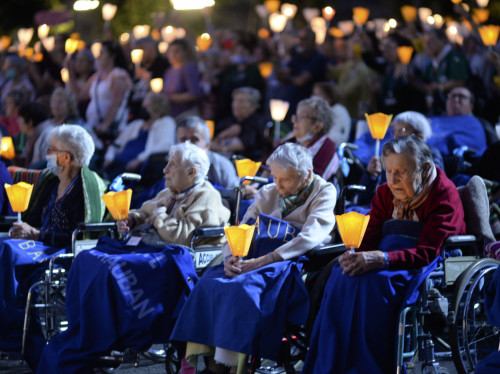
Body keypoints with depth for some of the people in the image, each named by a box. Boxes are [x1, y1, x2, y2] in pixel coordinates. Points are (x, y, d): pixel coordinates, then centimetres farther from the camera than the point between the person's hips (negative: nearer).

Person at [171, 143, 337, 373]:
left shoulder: (324, 192, -1)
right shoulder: (269, 193, 18)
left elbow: (309, 237, -16)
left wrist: (260, 262, -23)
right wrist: (231, 258, -11)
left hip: (293, 264, -6)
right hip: (260, 260, 6)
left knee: (244, 286, -34)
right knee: (210, 283, -22)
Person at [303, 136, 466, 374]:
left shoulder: (444, 195, -10)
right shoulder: (386, 194, 10)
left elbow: (427, 252, -20)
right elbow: (370, 240, 6)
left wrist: (380, 259, -35)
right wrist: (356, 257, -20)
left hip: (428, 267, -6)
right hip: (390, 260, 6)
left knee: (373, 282, -35)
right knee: (341, 279, -25)